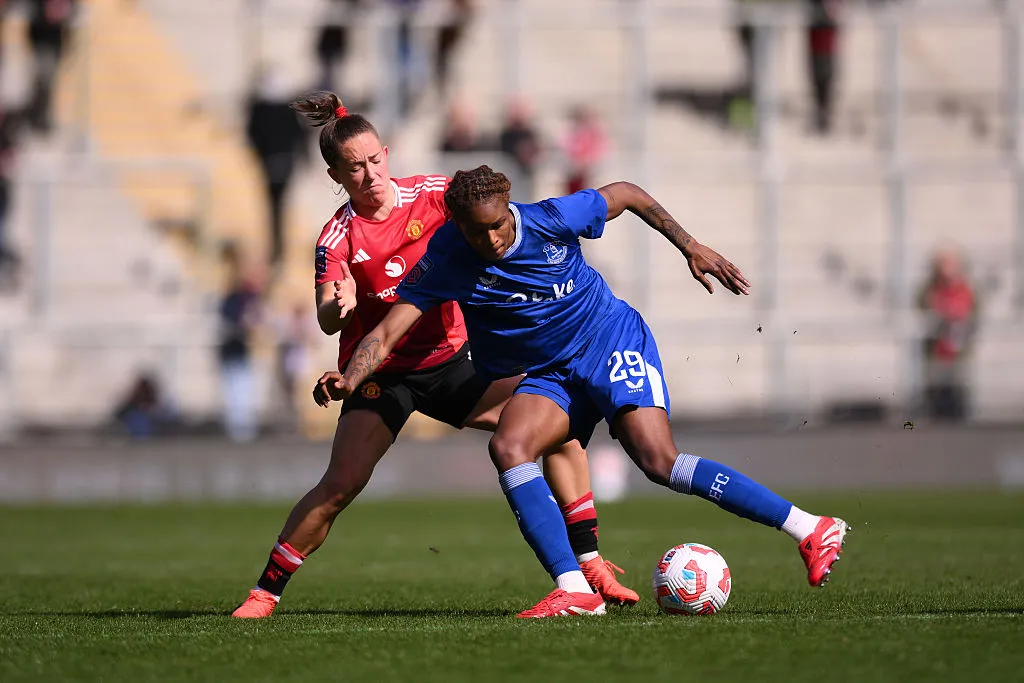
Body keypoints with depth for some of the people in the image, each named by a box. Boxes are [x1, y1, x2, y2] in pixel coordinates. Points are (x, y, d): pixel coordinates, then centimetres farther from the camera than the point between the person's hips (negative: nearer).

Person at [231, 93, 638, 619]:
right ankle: (264, 593, -6)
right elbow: (327, 322, -25)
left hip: (449, 359, 4)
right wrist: (339, 306, -48)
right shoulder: (338, 239, -14)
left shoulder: (433, 195, -7)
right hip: (380, 372, -3)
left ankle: (589, 565, -1)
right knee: (342, 484, -20)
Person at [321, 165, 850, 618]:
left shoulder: (550, 220, -19)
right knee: (507, 446, -25)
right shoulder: (446, 259, -15)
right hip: (550, 376, 4)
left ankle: (811, 530, -20)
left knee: (658, 460, -23)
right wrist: (349, 379, -38)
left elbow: (626, 194, 0)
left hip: (612, 340, -4)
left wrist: (690, 247, 0)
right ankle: (574, 591, -27)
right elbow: (388, 330, -20)